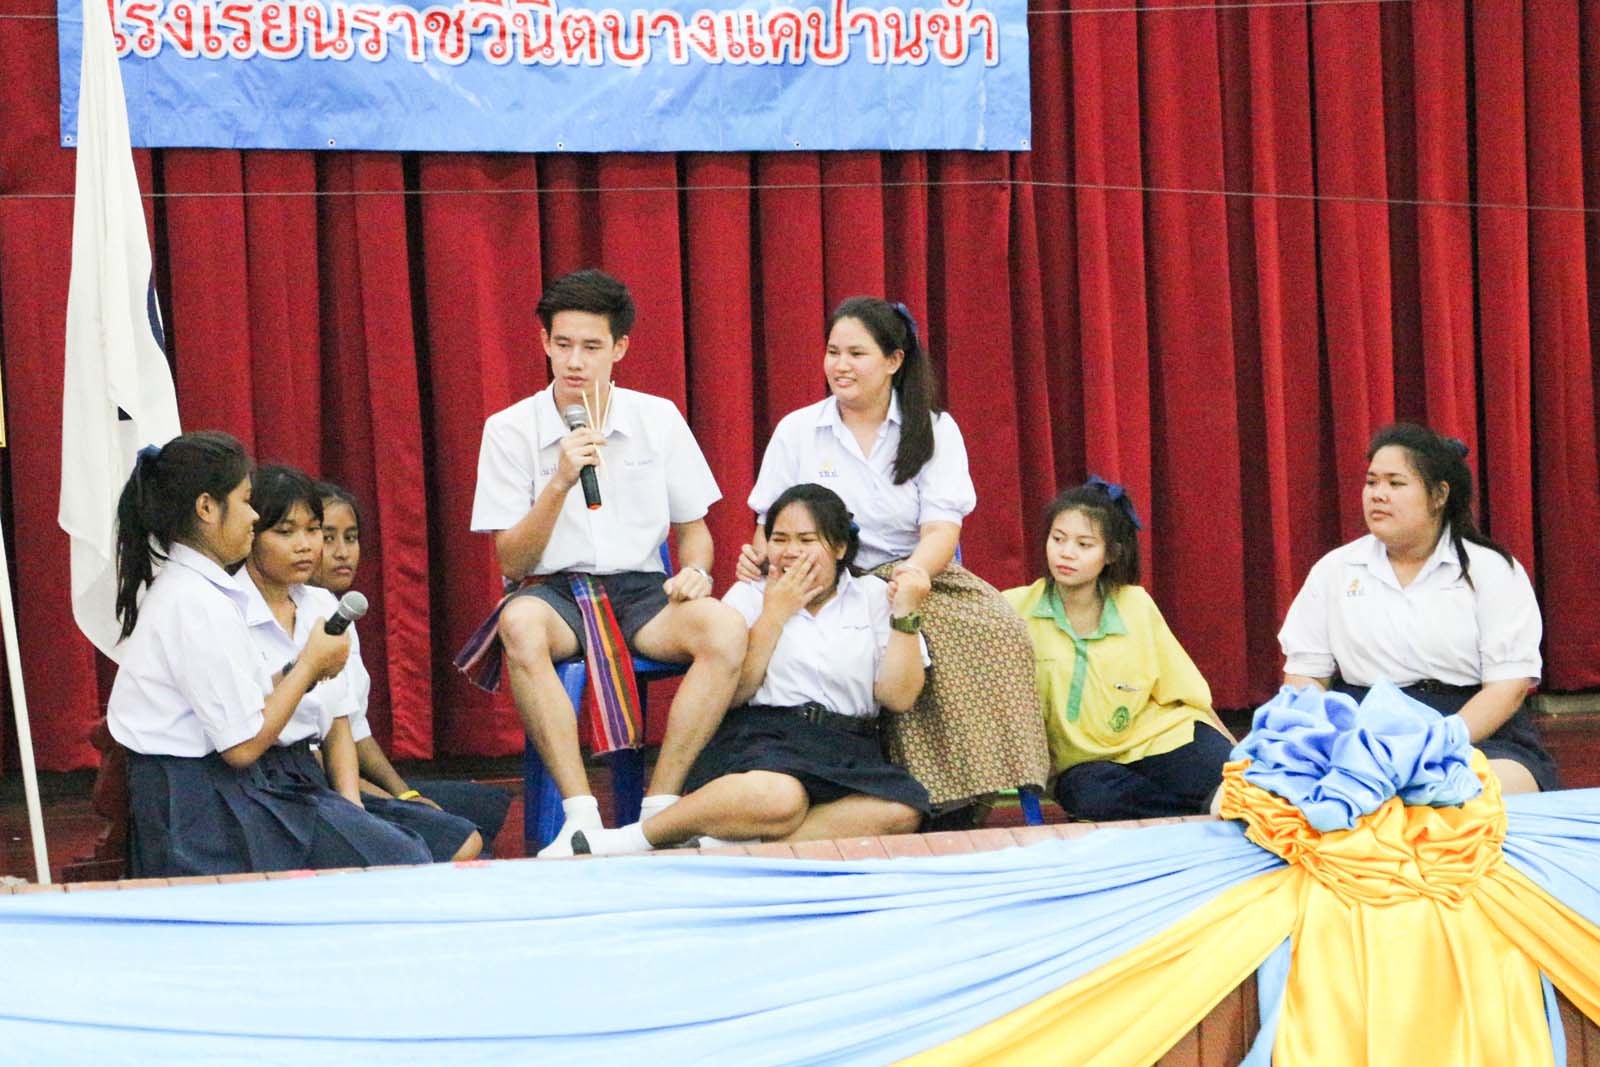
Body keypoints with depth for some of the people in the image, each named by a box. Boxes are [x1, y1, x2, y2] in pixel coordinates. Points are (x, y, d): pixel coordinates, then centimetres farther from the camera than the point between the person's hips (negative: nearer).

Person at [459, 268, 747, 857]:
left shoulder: (658, 419, 7)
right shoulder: (510, 429, 1)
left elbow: (693, 527, 16)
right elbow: (511, 562, -2)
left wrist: (695, 571, -8)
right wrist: (560, 482, -16)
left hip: (641, 589, 2)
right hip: (555, 592, -2)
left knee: (726, 628, -31)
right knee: (520, 623, -39)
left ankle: (659, 810, -28)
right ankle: (581, 814, -37)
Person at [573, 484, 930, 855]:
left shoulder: (873, 596, 15)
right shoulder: (749, 595, 13)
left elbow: (899, 697, 6)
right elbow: (731, 693, 0)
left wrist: (905, 613, -2)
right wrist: (774, 614, -2)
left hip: (847, 748, 3)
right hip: (761, 737, -3)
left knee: (902, 811, -34)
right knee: (778, 797, -41)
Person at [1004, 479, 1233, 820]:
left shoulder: (1136, 605, 0)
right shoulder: (1018, 607, -6)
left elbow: (1184, 689, 9)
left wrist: (1232, 752, 9)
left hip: (1159, 738, 0)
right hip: (1085, 762, 0)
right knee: (1090, 796, -35)